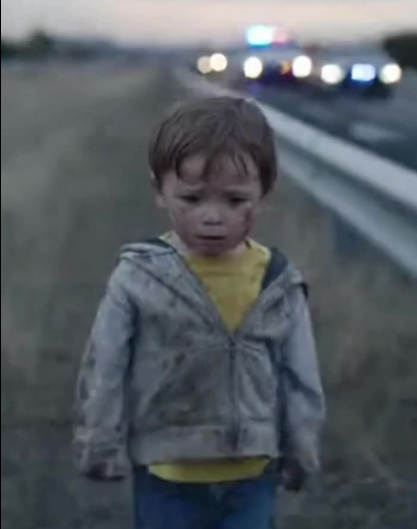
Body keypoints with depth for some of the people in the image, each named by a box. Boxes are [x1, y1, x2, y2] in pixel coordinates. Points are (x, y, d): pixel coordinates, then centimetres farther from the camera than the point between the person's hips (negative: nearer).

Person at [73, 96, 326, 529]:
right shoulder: (138, 279, -16)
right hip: (166, 474, -1)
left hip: (252, 474, 2)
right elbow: (104, 372, -8)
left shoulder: (279, 283, -10)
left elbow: (302, 378, 0)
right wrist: (102, 450, -3)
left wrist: (300, 452, 5)